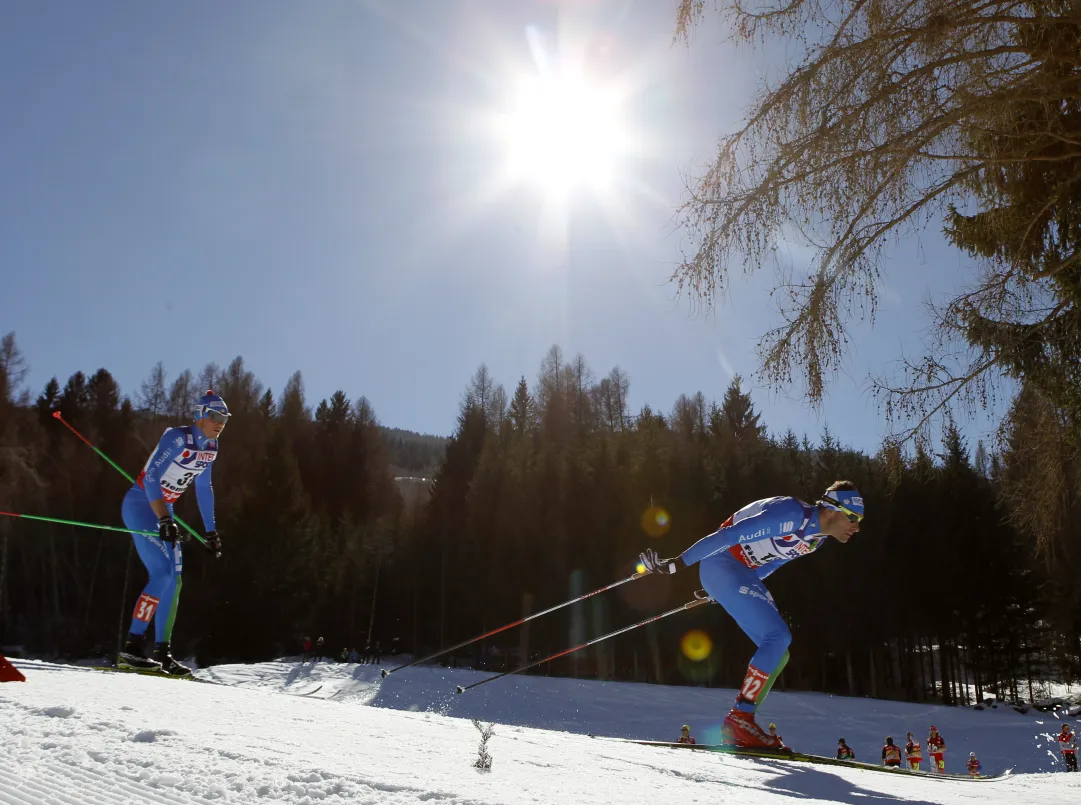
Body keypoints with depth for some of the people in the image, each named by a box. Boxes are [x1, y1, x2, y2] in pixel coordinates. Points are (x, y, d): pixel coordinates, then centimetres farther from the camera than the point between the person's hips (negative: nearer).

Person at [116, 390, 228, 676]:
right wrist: (164, 520, -35)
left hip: (165, 510, 8)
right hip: (140, 505, -8)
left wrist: (211, 530, 15)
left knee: (173, 581, 4)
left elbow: (203, 488, 15)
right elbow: (151, 477, -28)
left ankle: (162, 652, 11)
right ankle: (131, 648, -15)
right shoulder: (177, 438, -20)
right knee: (162, 574, -19)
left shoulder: (210, 447, 4)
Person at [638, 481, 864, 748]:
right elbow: (730, 535, -27)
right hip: (720, 563, -10)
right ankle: (740, 717, -14)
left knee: (778, 653, 4)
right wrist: (677, 563, -27)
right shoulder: (792, 515, -24)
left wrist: (734, 589, 28)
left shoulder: (817, 537, 7)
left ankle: (737, 727, 7)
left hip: (743, 572, 10)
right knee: (778, 636, -18)